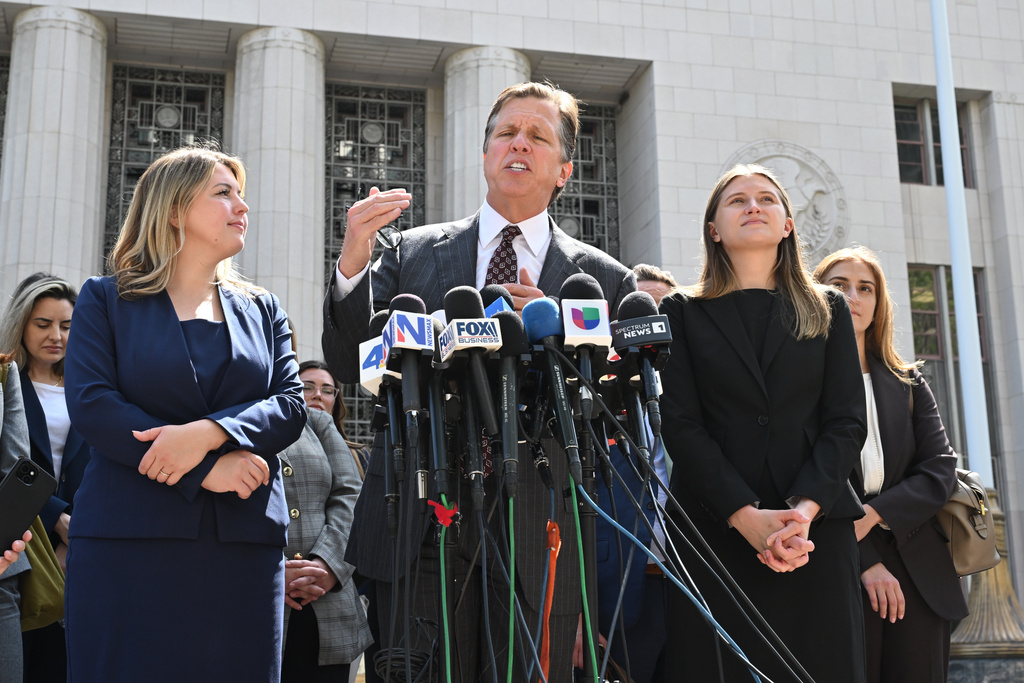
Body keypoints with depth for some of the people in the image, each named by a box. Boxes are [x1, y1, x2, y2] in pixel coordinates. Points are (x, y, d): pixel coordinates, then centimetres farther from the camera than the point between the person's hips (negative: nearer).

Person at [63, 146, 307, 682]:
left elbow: (291, 405, 6)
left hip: (245, 539, 3)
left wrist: (209, 432, -14)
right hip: (130, 538, -2)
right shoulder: (106, 300, 9)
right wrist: (206, 470, -12)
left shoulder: (262, 309, 18)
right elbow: (90, 402, -5)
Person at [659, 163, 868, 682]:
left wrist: (804, 509, -12)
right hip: (714, 529, -1)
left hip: (817, 531, 2)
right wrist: (748, 517, -14)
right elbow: (680, 424, -2)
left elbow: (846, 421, 4)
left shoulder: (828, 309, 14)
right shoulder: (683, 312, 8)